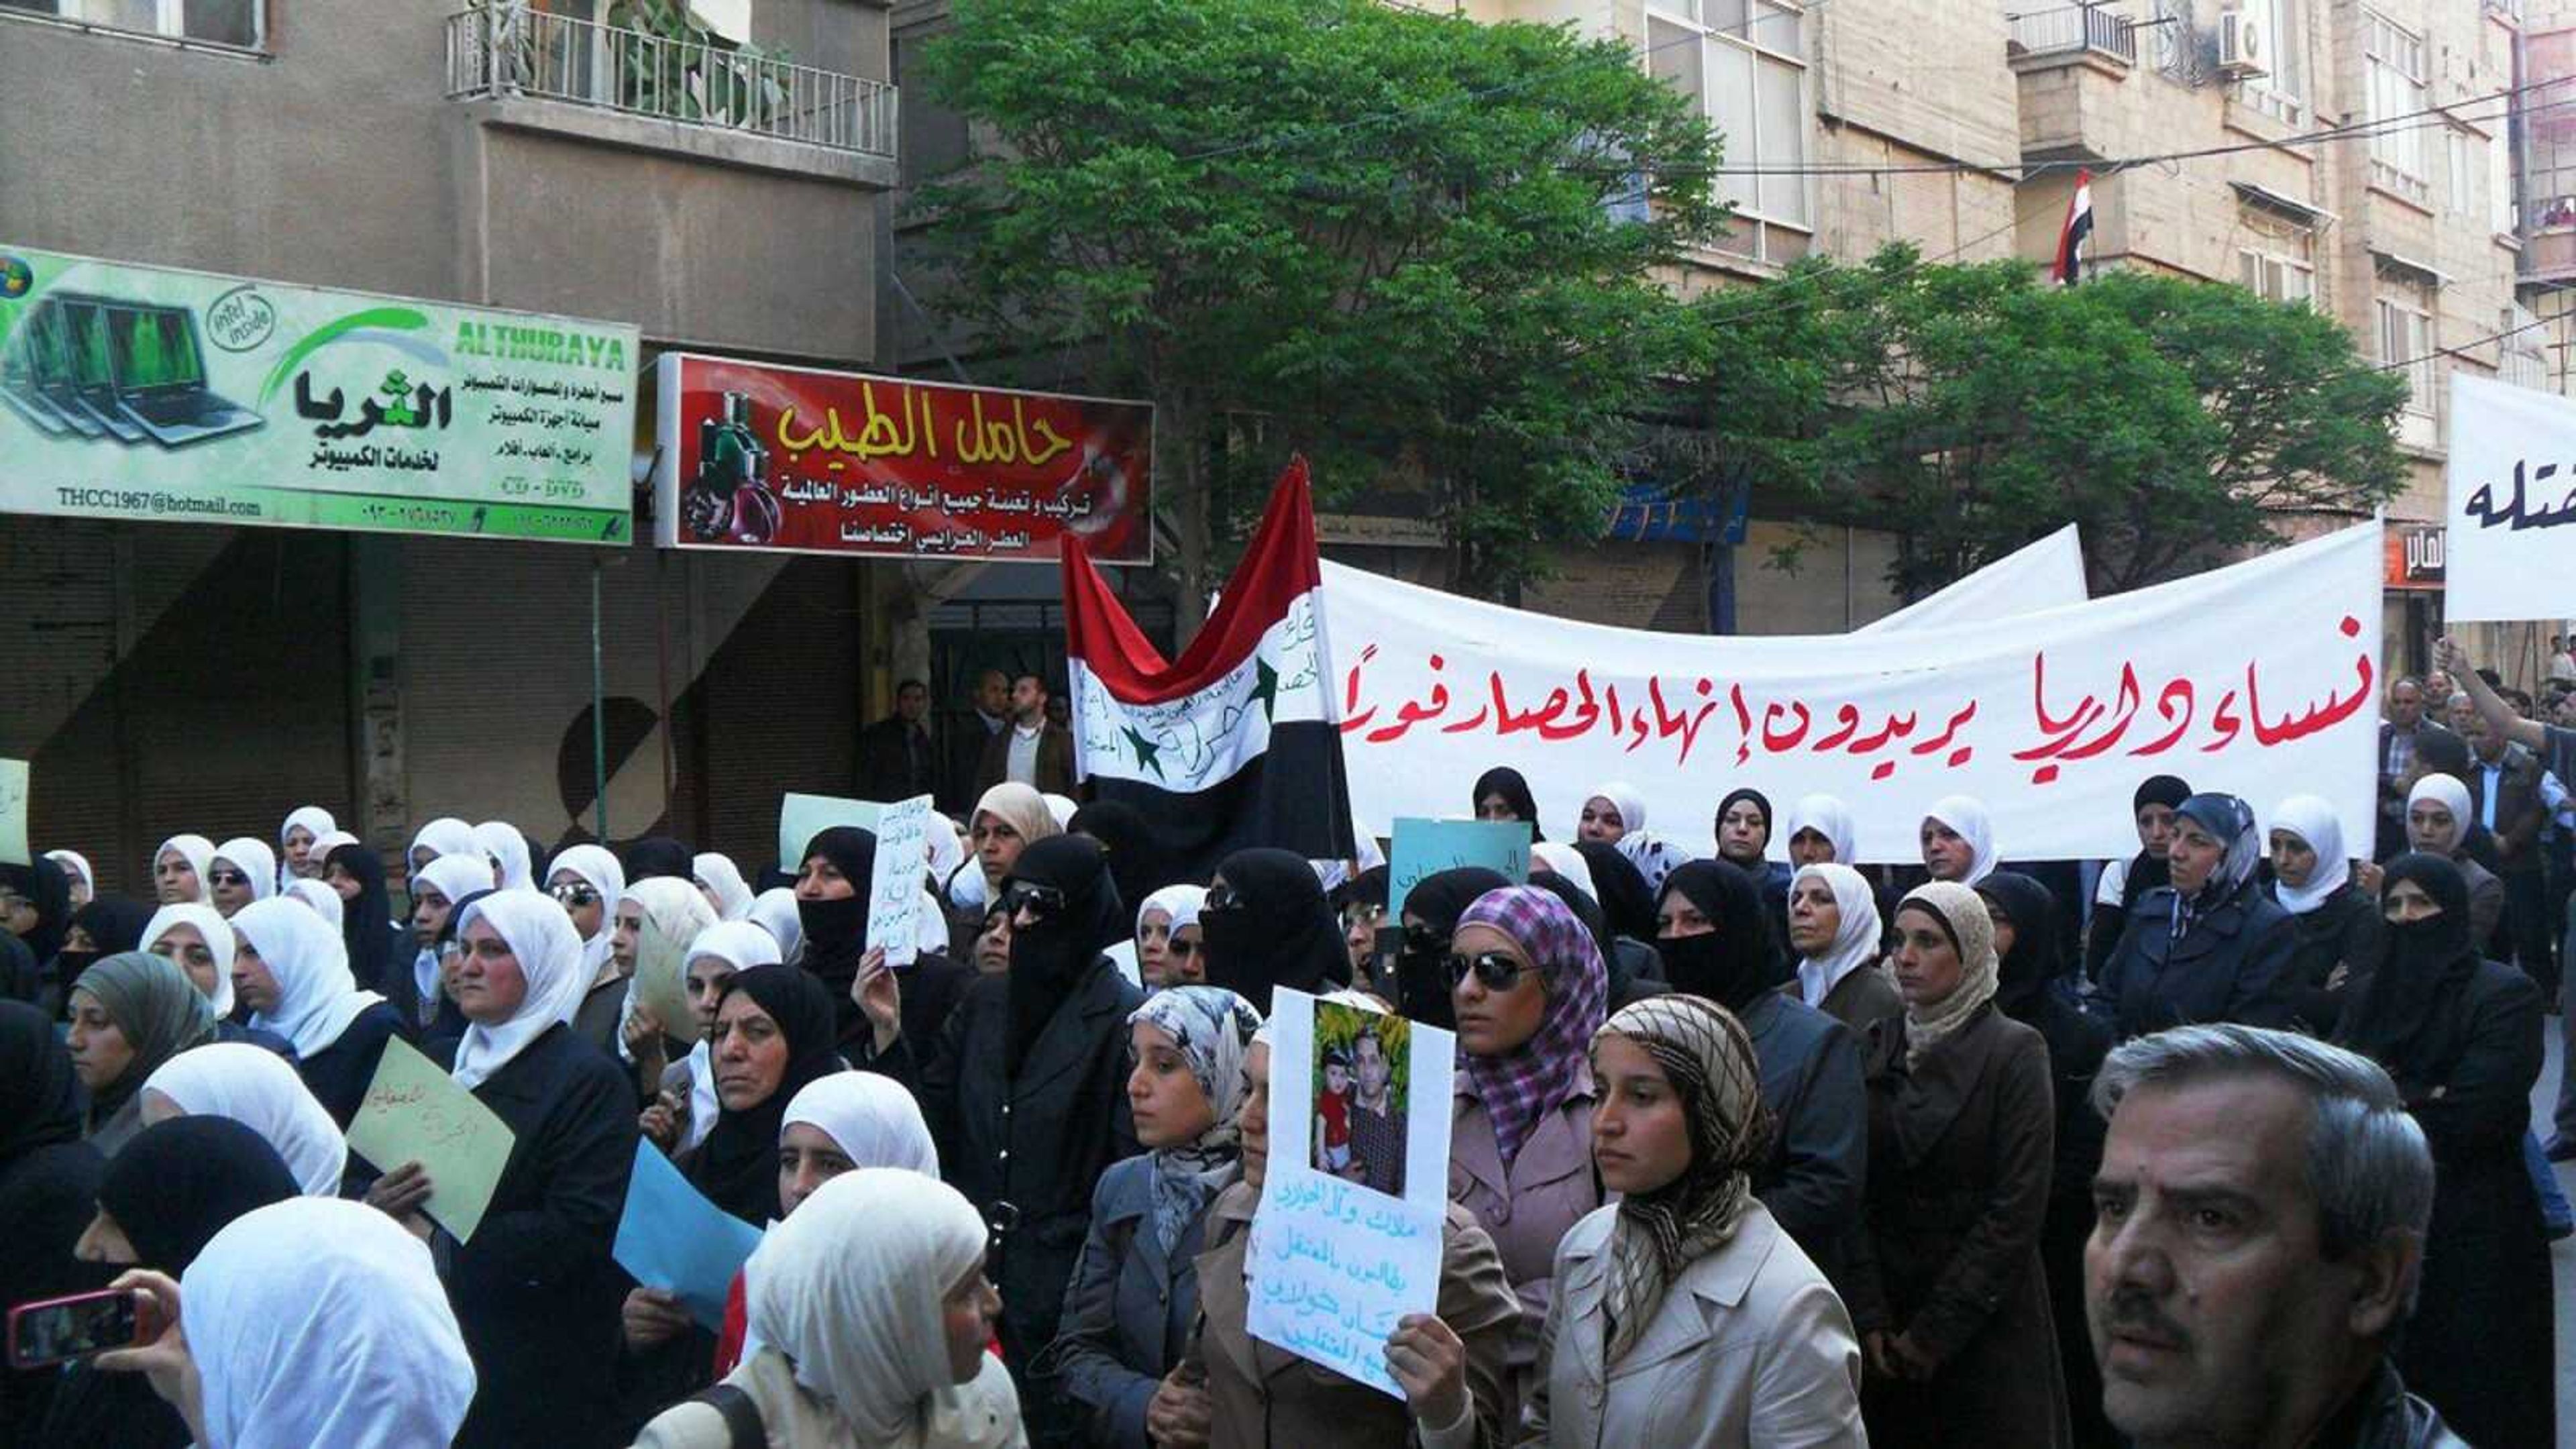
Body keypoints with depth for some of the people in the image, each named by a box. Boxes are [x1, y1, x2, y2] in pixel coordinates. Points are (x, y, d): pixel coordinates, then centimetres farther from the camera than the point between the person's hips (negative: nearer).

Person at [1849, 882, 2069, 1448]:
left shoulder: (2015, 1051, -7)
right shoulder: (1877, 1047, 4)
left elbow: (2016, 1209, -12)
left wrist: (1937, 1330, -12)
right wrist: (1871, 1316, -9)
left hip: (1985, 1315, -3)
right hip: (1889, 1305, 3)